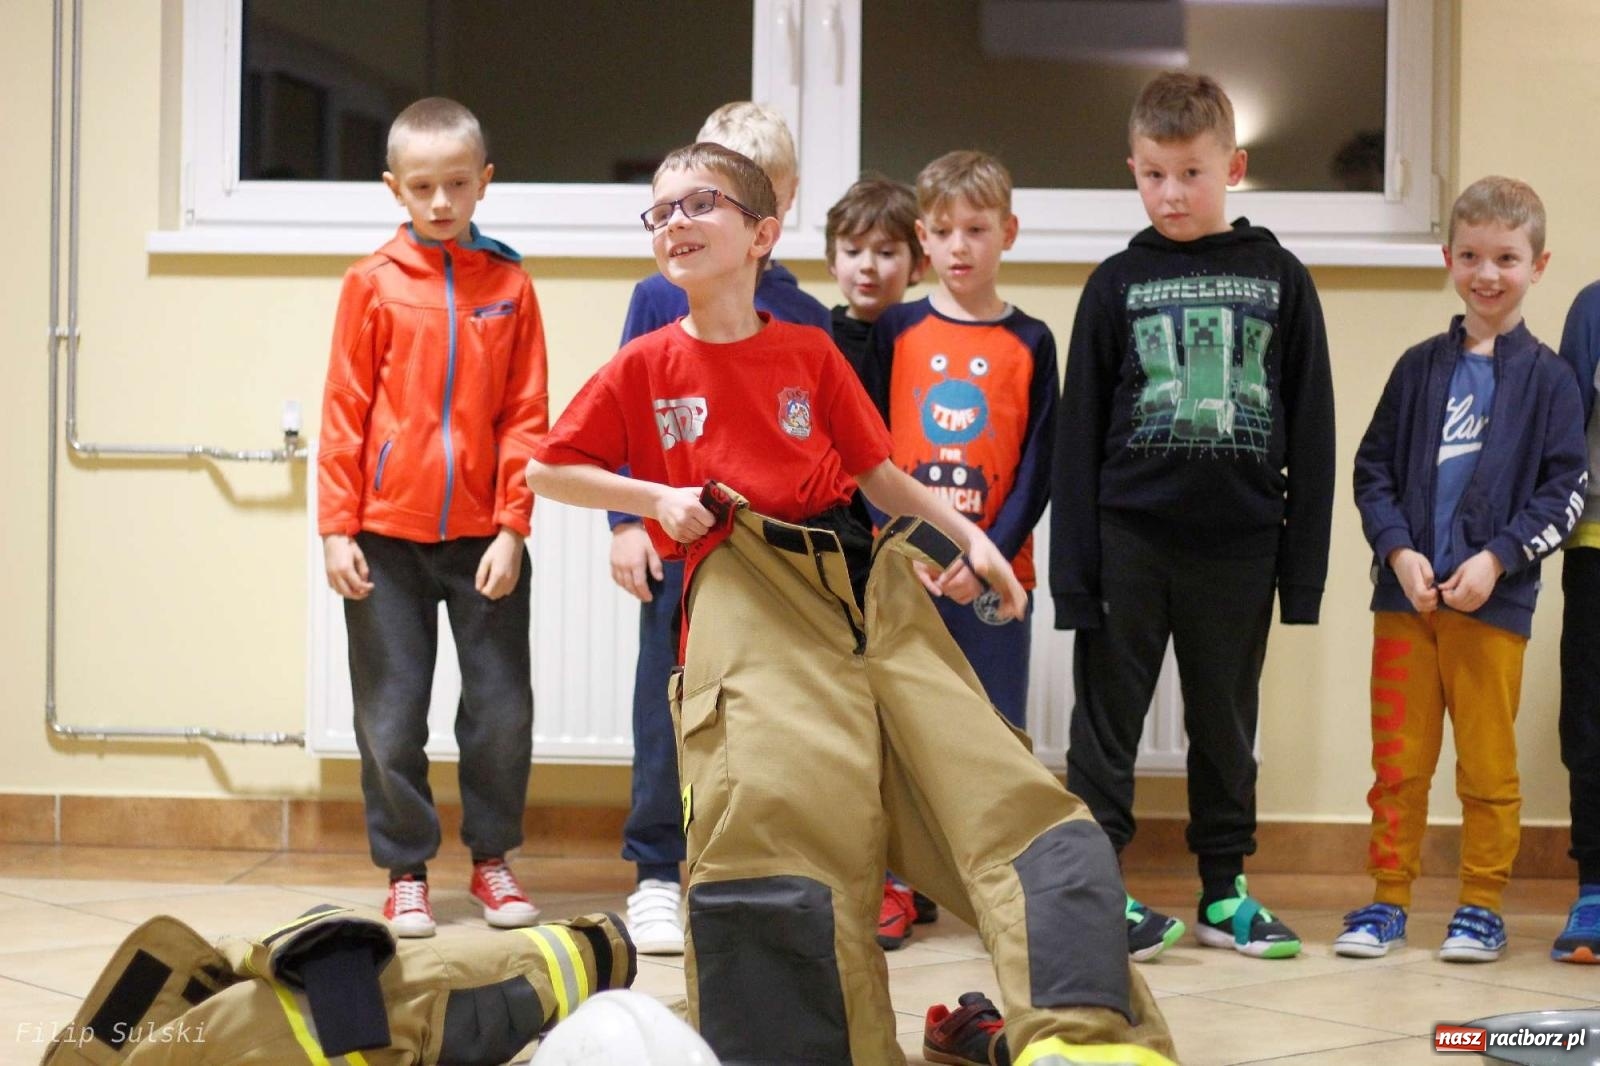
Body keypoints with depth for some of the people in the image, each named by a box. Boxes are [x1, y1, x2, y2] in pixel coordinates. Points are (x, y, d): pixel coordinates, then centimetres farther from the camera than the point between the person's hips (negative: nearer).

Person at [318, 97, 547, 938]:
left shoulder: (509, 286, 2)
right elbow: (344, 412, 0)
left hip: (484, 535, 1)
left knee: (503, 709, 6)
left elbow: (526, 416, 1)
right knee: (390, 717, 6)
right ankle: (405, 869, 19)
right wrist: (336, 528, -4)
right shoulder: (373, 283, -1)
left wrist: (511, 527, -6)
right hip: (388, 534, -1)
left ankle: (493, 858, 24)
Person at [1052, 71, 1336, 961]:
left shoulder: (1280, 280, 4)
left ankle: (1226, 892, 21)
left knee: (1227, 723, 11)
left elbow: (1311, 432, 4)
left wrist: (1305, 562, -1)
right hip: (1131, 541, -1)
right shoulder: (1117, 285, 2)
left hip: (1238, 544, 1)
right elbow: (1080, 435, 1)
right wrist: (1074, 567, -5)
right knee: (1108, 720, 4)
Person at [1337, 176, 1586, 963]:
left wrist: (1496, 559, -13)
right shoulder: (1420, 368, 8)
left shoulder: (1546, 378, 1)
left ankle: (1482, 907, 15)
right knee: (1398, 759, 6)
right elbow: (1372, 468, 7)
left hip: (1495, 602, -2)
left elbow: (1564, 490, -2)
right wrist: (1399, 551, -7)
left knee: (1488, 766, 5)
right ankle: (1387, 901, 15)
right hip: (1405, 595, 2)